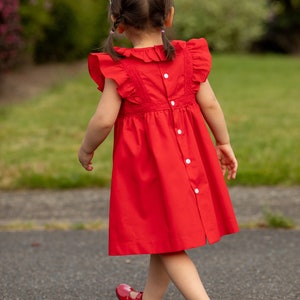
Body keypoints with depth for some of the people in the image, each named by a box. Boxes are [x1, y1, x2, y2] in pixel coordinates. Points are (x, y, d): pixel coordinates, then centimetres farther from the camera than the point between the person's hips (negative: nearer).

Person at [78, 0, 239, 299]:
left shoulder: (120, 67, -12)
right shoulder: (187, 56, 0)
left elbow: (104, 119, -13)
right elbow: (210, 104, 2)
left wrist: (86, 149, 4)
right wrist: (223, 143, 14)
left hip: (145, 158, -5)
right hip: (187, 152, 6)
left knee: (167, 240, 1)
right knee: (165, 234, 20)